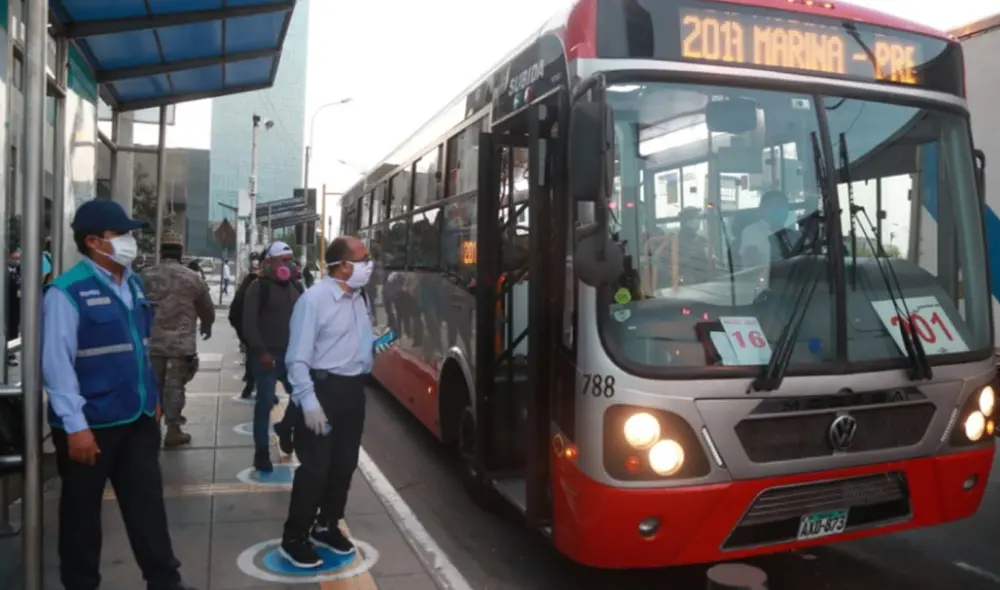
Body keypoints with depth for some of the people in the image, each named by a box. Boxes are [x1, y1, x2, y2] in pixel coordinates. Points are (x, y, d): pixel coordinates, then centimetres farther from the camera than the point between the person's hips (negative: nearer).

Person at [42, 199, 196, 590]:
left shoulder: (133, 284, 7)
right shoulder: (67, 292, -16)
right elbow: (56, 363, -17)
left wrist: (152, 396, 16)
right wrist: (75, 426, -19)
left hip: (138, 417, 6)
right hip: (91, 423, -6)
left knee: (147, 501, 13)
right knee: (82, 511, 13)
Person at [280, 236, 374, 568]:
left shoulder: (360, 299, 8)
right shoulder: (314, 299, -17)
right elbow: (298, 358, -19)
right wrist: (308, 401, -24)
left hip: (354, 389, 8)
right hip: (324, 388, -8)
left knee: (345, 464, 16)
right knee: (314, 467, -1)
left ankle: (327, 526, 35)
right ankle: (294, 538, 16)